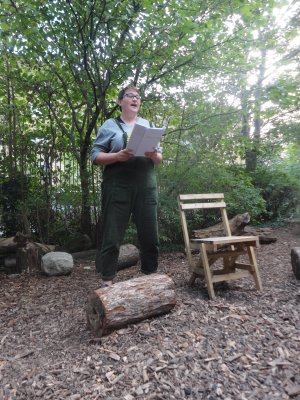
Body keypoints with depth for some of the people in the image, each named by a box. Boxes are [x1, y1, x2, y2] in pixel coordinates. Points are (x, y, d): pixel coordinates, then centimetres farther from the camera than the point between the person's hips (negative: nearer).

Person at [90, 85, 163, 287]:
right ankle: (107, 281, 11)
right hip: (118, 187, -3)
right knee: (113, 236, -1)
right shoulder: (110, 125, 8)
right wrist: (118, 156, -17)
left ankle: (151, 275, 23)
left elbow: (160, 158, 15)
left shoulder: (148, 124, 18)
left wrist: (154, 155, -8)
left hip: (146, 187, 4)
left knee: (150, 235, 7)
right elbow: (95, 155, 0)